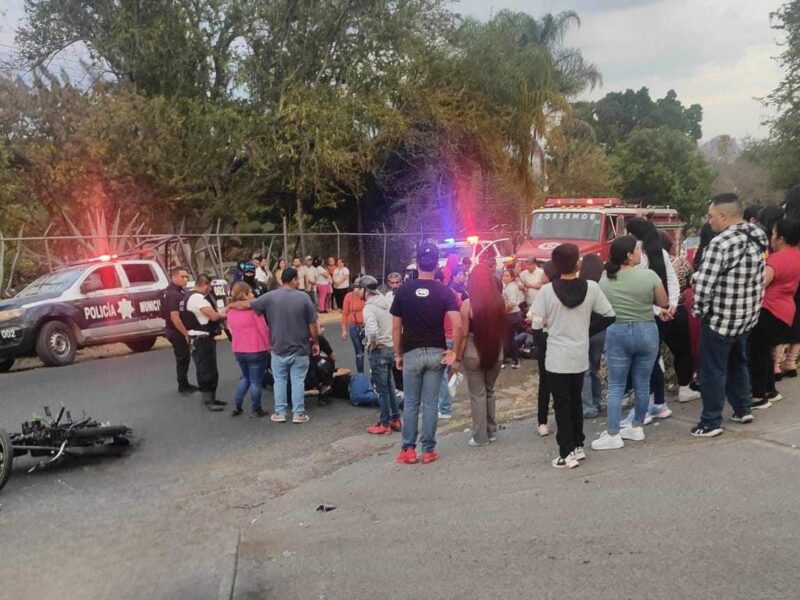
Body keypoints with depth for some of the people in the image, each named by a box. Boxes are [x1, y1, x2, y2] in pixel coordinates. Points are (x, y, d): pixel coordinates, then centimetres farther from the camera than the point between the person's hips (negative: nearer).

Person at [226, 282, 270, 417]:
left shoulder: (231, 311, 4)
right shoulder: (253, 309, -16)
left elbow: (232, 330, 11)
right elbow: (263, 329, -14)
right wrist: (269, 344, -3)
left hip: (238, 350, 6)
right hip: (256, 350, -6)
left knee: (245, 377, 24)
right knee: (256, 381, 6)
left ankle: (237, 405, 18)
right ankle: (256, 409, 14)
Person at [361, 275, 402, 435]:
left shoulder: (369, 308, -19)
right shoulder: (387, 303, 6)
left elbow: (372, 330, -35)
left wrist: (372, 344, -17)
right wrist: (392, 339, 12)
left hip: (378, 351, -8)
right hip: (391, 348, 8)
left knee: (382, 389, 2)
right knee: (390, 386, 19)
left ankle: (385, 424, 11)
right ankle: (396, 419, 26)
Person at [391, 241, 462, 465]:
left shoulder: (403, 291, -3)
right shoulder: (444, 292, -5)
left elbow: (396, 328, -1)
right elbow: (457, 325, -17)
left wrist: (398, 354, 9)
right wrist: (454, 351, -5)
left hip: (411, 353, 0)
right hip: (436, 353, 0)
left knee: (411, 403, 10)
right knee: (430, 403, 7)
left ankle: (408, 449, 12)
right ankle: (428, 449, 12)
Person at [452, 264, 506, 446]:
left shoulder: (468, 304, -13)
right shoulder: (500, 302, -3)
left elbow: (463, 334, -11)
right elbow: (504, 329, 5)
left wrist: (457, 358, -4)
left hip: (474, 353, -4)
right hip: (496, 353, 4)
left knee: (477, 394, 6)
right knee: (489, 391, 20)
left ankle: (480, 436, 10)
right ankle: (492, 431, 27)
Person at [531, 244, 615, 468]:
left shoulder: (547, 290, -14)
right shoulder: (591, 287, -7)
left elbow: (536, 324, -12)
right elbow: (609, 316, -1)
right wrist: (587, 330, 10)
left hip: (557, 357, -3)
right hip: (580, 355, 3)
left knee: (562, 405, 5)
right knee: (576, 401, 19)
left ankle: (567, 454, 5)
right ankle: (578, 446, 28)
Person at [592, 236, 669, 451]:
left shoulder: (604, 280, -3)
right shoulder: (649, 276, -9)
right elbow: (664, 303, 3)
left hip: (617, 333, 0)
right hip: (646, 331, 0)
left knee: (616, 386, 4)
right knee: (642, 383, 14)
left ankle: (613, 435, 3)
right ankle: (637, 427, 25)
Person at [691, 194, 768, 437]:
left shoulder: (720, 244, -23)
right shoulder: (758, 237, 3)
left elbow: (704, 285, -22)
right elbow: (758, 280, 12)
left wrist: (698, 310, -7)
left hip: (721, 319, -8)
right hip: (747, 316, 8)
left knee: (713, 371, 3)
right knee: (738, 363, 24)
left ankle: (711, 422, 10)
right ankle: (742, 409, 36)